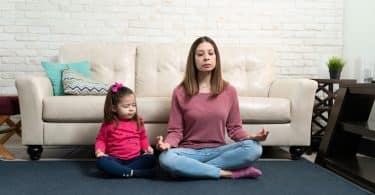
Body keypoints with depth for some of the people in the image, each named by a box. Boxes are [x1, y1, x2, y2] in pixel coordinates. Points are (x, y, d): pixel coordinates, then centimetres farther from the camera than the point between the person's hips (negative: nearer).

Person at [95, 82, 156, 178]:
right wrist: (99, 150, -9)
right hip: (116, 160, -2)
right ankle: (134, 173, -36)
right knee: (101, 161, -32)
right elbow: (101, 139, 11)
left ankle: (120, 170, -26)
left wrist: (147, 147, 0)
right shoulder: (108, 123, 0)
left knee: (151, 159, -25)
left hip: (135, 159, 2)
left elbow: (143, 137, 19)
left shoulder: (138, 121, 6)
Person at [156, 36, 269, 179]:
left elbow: (234, 128, 7)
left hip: (218, 150, 1)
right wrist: (167, 143, -23)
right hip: (190, 152, -1)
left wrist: (250, 137, -14)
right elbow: (175, 130, 0)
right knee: (165, 158, -35)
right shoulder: (180, 92, -2)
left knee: (254, 148, -27)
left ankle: (192, 169, -19)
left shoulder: (229, 91, 2)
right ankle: (229, 172, -22)